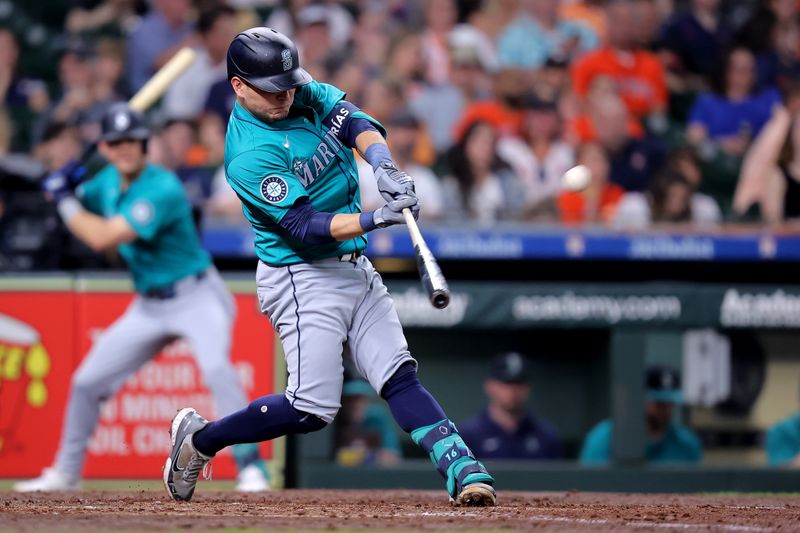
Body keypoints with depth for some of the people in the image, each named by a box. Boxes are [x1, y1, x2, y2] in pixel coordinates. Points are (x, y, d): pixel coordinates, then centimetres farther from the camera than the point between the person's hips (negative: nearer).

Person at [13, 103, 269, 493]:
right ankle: (65, 473, 26)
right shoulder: (108, 181, 1)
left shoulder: (162, 189, -24)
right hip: (149, 307, 8)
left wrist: (64, 199, -18)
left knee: (216, 366, -34)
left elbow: (104, 238, -30)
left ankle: (250, 466, -31)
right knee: (86, 382, 9)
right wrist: (63, 187, -5)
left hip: (197, 297, -8)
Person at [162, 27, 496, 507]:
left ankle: (464, 471, -8)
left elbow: (354, 121, -12)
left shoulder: (305, 95, 3)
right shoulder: (250, 155, -21)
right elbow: (305, 227, -26)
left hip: (356, 268, 7)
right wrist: (376, 219, -39)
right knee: (314, 408, -10)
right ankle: (200, 439, 7)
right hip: (304, 278, -7)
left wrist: (384, 165, -33)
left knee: (399, 376, -1)